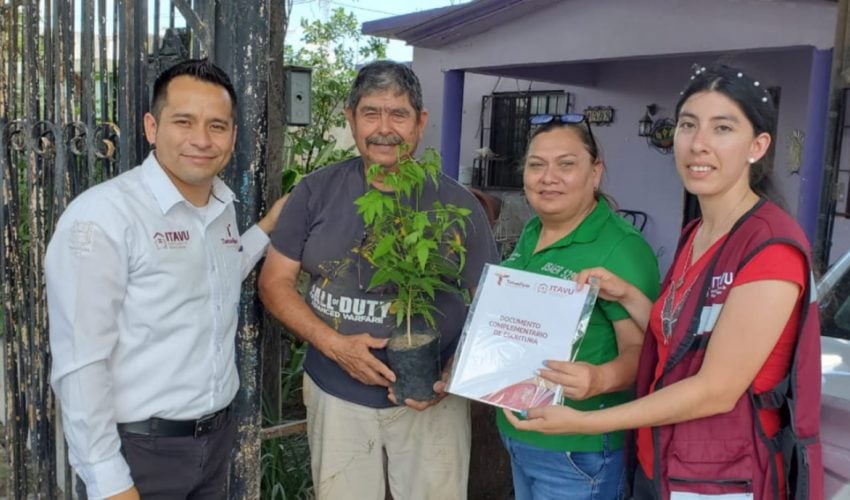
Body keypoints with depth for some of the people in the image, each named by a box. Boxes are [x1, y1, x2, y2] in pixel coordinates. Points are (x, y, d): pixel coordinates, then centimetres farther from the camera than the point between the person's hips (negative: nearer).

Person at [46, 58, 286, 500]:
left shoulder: (224, 209, 3)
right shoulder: (101, 215, -19)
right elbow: (80, 364, -19)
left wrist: (267, 227, 11)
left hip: (219, 436, 7)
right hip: (140, 448, -7)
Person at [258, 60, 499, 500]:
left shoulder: (456, 204, -6)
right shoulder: (316, 192, -3)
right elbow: (275, 282, -1)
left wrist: (451, 376, -18)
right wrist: (334, 344, -15)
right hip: (335, 396, 1)